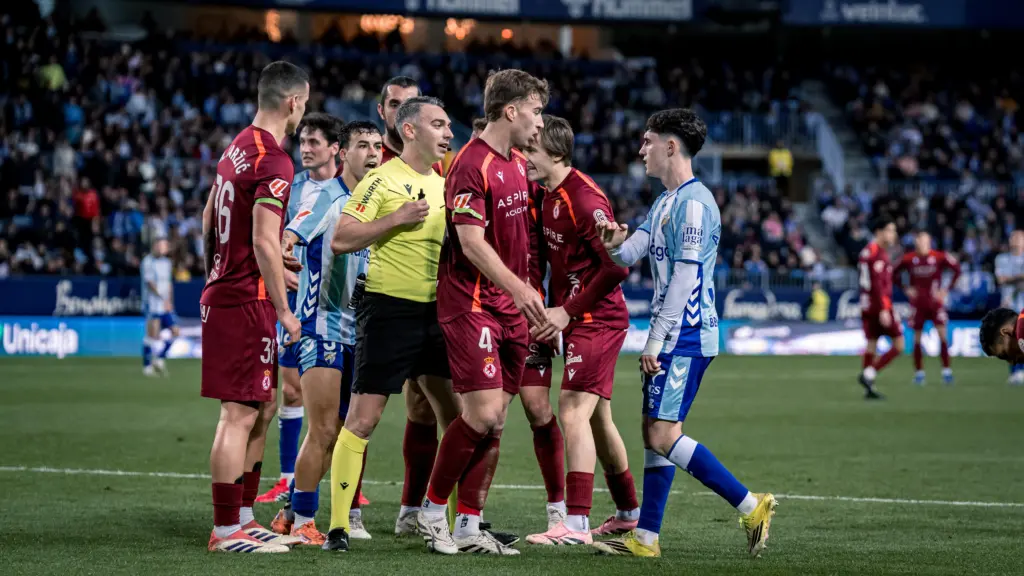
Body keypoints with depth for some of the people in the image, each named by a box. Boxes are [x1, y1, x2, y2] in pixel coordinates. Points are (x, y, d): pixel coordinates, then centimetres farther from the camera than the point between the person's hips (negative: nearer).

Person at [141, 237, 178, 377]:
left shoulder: (167, 262, 14)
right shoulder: (148, 261, -9)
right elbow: (150, 282, -17)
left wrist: (170, 301, 17)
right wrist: (164, 299, -23)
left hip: (166, 305, 7)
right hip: (153, 303, -7)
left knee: (175, 332, 0)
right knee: (152, 335, -8)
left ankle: (160, 359, 13)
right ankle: (147, 365, 2)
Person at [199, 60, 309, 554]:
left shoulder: (237, 148, 13)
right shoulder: (274, 162, -17)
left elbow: (209, 220, 22)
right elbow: (264, 243, -22)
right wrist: (284, 310, -15)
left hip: (222, 292, 10)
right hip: (247, 302, -10)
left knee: (260, 411, 16)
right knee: (240, 414, -6)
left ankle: (243, 518, 21)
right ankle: (226, 531, -4)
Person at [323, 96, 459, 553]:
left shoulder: (444, 185, 14)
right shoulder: (382, 180, -8)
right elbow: (340, 240, -16)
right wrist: (396, 218, -20)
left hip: (434, 310, 7)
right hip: (389, 307, -7)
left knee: (457, 417, 8)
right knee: (362, 419, -7)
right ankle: (338, 525, -2)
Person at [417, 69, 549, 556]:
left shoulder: (518, 163, 14)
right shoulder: (471, 165, -14)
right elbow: (472, 242, -21)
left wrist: (527, 293, 17)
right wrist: (519, 288, -29)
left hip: (508, 307, 9)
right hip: (470, 303, -9)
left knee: (495, 423, 6)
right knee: (483, 413, -14)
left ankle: (468, 528, 11)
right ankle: (432, 508, 4)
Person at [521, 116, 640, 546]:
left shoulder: (584, 199, -19)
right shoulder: (548, 197, 9)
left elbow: (618, 265, -22)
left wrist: (569, 311, -19)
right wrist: (552, 310, 7)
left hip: (597, 319, -10)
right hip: (577, 318, 10)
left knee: (573, 411, -17)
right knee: (596, 418, 17)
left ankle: (576, 524, -20)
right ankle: (629, 513, 30)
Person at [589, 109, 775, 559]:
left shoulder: (694, 202, -15)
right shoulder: (664, 202, 17)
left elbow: (685, 279, -19)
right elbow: (632, 254, 13)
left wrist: (656, 340, -18)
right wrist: (615, 244, -11)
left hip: (686, 335, -10)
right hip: (670, 336, 10)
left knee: (663, 434, -13)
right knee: (653, 431, 9)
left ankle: (751, 506, -9)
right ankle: (646, 536, 12)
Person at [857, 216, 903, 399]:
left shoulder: (866, 251, 15)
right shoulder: (878, 254, -14)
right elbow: (877, 283, -21)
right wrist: (883, 310, -24)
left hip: (866, 306, 9)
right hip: (881, 305, -9)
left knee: (871, 346, 9)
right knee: (898, 346, -2)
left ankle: (869, 389, 7)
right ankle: (869, 374, -11)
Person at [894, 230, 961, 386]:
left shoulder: (940, 257, -7)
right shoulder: (908, 259, -2)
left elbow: (957, 269, 0)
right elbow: (894, 273, 11)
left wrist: (947, 289, -4)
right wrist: (905, 288, 0)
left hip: (935, 302, -1)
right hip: (918, 303, 1)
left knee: (943, 335, -11)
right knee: (917, 338, 2)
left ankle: (946, 371, -5)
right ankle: (919, 373, 12)